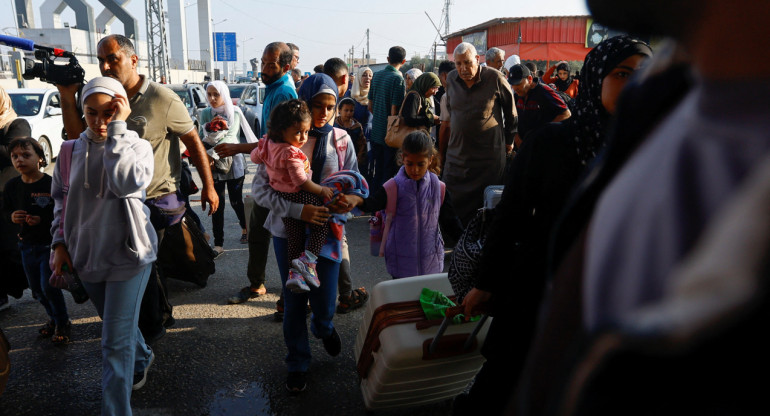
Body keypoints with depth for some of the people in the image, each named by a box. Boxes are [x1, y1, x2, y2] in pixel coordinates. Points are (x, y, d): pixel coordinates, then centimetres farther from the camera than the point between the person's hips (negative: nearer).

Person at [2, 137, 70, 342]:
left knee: (49, 287, -5)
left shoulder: (51, 184, -17)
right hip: (27, 245, 6)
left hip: (49, 244, -6)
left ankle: (62, 324, 16)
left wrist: (42, 220, -26)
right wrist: (12, 216, -8)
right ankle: (53, 318, 37)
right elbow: (6, 209, 13)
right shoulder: (11, 186, -1)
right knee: (36, 289, 16)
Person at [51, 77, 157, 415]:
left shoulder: (137, 146, -10)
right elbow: (60, 199, 13)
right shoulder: (72, 151, 2)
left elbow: (126, 182, -31)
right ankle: (142, 358, 53)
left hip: (128, 256, -5)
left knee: (116, 344, -5)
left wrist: (118, 127, -26)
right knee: (117, 325, 25)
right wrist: (60, 242, 5)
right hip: (86, 256, 5)